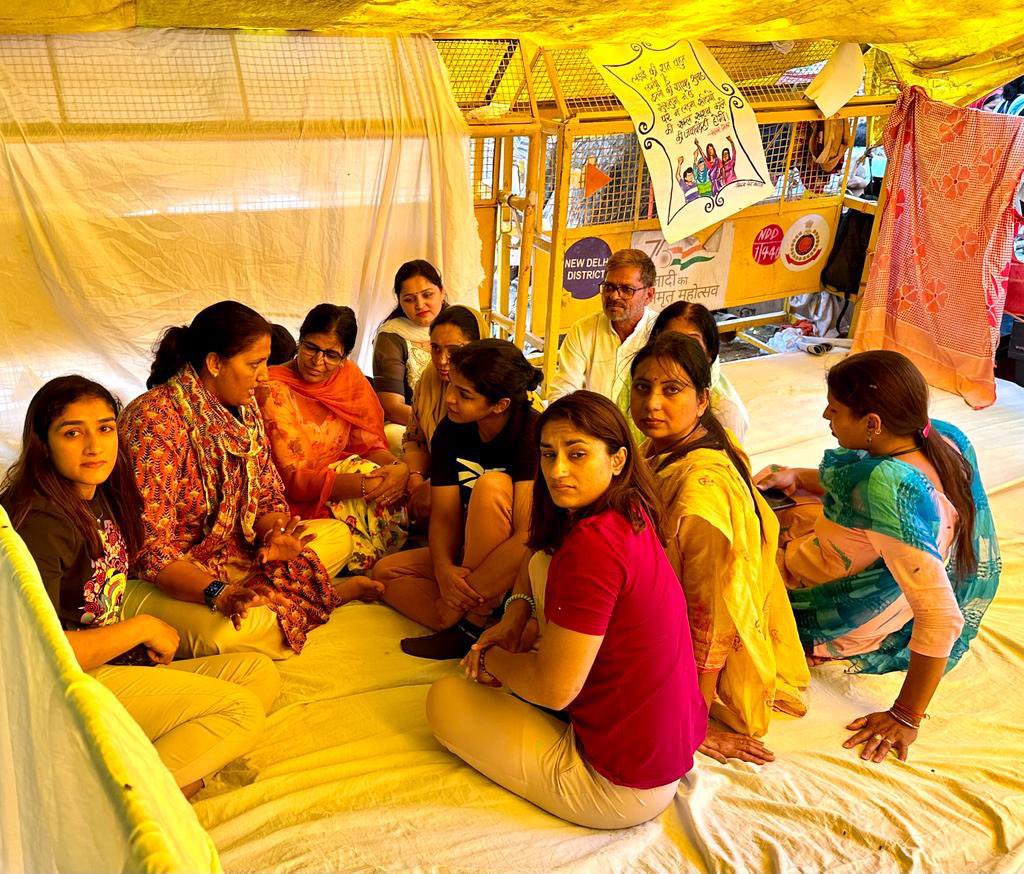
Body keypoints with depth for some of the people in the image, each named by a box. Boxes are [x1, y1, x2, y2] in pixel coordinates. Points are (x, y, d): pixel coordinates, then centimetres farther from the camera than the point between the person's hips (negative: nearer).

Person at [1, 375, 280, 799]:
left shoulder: (102, 498, 9)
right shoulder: (42, 523, -20)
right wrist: (142, 628, -13)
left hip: (113, 665, 9)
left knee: (260, 671, -1)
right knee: (242, 711, -15)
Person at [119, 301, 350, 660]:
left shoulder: (244, 409, 5)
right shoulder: (154, 419, -22)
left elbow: (269, 496, 10)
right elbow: (150, 547, -26)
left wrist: (277, 532, -14)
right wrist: (217, 593, -39)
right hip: (163, 579, -9)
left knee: (338, 538, 6)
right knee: (238, 630, -38)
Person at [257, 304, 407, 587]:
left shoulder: (348, 375, 2)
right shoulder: (273, 390, -16)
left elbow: (370, 444, 3)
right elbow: (290, 478, -21)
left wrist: (400, 468, -22)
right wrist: (365, 484, -33)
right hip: (296, 501, -6)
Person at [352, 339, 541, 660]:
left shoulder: (532, 432, -23)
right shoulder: (450, 430, -4)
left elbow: (528, 538, -31)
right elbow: (444, 514, -5)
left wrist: (461, 599, -31)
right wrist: (444, 570, -26)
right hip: (468, 556, 7)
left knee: (492, 484, -31)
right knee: (386, 571, -4)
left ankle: (472, 626, -25)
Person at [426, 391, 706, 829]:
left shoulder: (592, 543, -28)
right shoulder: (628, 513, 0)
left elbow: (553, 688, -24)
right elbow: (539, 562, 20)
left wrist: (493, 660, -4)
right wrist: (512, 621, 3)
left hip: (623, 789, -9)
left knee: (444, 697, 6)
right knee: (545, 564, 12)